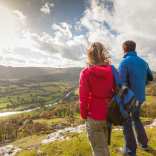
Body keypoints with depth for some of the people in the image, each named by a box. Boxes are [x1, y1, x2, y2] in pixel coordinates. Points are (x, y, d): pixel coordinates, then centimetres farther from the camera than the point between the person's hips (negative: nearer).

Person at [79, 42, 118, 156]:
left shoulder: (85, 73, -20)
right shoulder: (112, 69, -8)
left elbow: (84, 100, -17)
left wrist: (84, 116, 1)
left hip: (95, 118, -4)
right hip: (110, 114, 5)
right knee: (105, 143, 33)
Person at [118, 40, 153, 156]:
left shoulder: (124, 63, -17)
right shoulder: (143, 62, 5)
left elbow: (120, 84, -23)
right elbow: (150, 78, 17)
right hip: (140, 98, 7)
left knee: (126, 124, 11)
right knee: (136, 119, 28)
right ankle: (144, 144, 43)